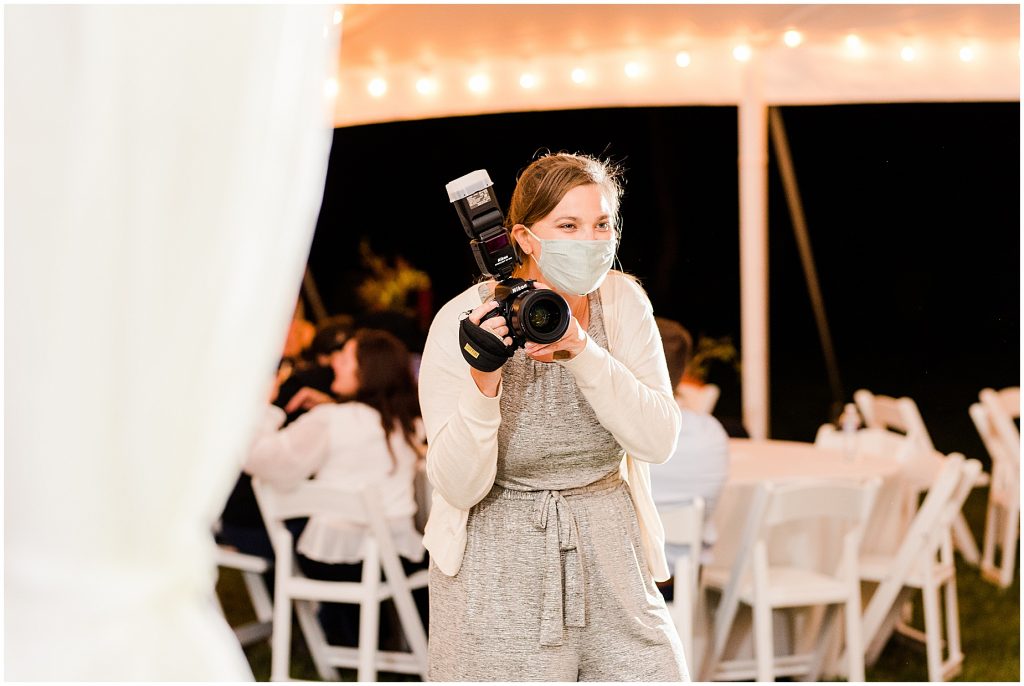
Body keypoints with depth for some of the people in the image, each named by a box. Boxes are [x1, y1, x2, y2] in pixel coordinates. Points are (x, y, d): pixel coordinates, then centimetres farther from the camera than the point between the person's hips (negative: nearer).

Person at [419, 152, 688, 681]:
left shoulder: (623, 301, -3)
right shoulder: (463, 322, -13)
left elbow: (658, 441, -13)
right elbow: (458, 487, -16)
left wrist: (582, 352, -24)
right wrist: (483, 385, -31)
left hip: (610, 557, 3)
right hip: (499, 573, -3)